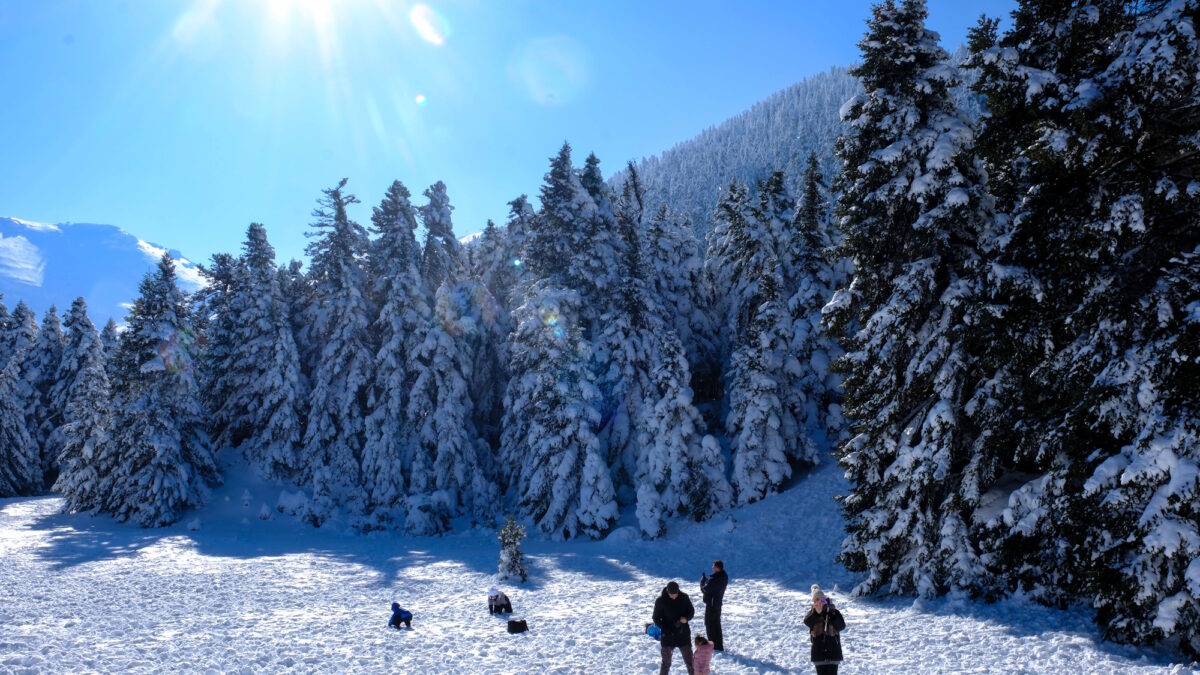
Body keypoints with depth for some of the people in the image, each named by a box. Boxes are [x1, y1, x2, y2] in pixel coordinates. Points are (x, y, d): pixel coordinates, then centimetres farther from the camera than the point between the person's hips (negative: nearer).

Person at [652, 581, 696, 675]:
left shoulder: (684, 597, -6)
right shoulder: (661, 601, -12)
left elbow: (691, 611, 6)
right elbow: (656, 619, -5)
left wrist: (686, 618, -16)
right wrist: (666, 629, -19)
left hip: (683, 635, 2)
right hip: (668, 636, -2)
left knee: (690, 661, 9)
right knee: (666, 663, 8)